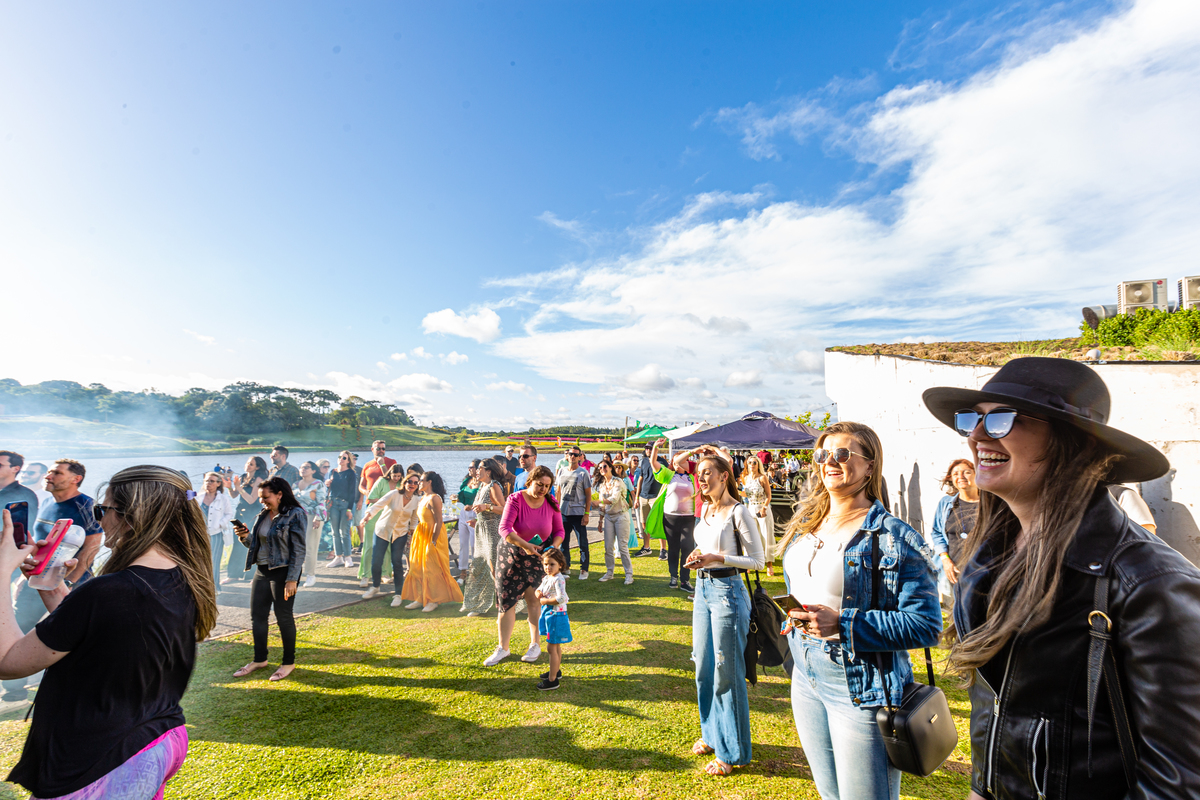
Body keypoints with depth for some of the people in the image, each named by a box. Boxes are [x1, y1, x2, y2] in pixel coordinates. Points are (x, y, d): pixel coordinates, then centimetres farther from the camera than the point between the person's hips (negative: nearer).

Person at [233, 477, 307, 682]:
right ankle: (259, 659, 32)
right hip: (261, 571, 7)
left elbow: (299, 549, -16)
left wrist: (292, 579, -20)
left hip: (283, 573, -7)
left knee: (283, 617, 3)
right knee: (257, 616, 14)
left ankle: (288, 662, 20)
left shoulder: (295, 515, -14)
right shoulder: (262, 515, 9)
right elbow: (255, 543, 16)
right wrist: (245, 537, -6)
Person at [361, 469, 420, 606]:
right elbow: (378, 504, -25)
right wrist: (368, 514, -42)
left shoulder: (417, 500, -6)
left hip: (401, 534, 1)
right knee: (376, 562, 1)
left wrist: (411, 535, 5)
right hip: (382, 530, -1)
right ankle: (375, 587, 30)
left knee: (397, 563, -6)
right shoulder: (394, 494, -15)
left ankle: (398, 594, 8)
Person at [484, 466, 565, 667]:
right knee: (506, 600, 3)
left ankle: (535, 645, 20)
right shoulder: (516, 499, -16)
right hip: (511, 554, -1)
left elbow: (559, 531, 3)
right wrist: (525, 545, -35)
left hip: (538, 557, 1)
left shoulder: (551, 503, -6)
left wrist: (553, 548, -16)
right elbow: (504, 528, -25)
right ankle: (503, 648, 16)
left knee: (534, 600, 2)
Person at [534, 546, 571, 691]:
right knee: (556, 646, 22)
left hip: (556, 615, -9)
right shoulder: (546, 578, 7)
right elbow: (538, 591, 16)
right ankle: (556, 671, 37)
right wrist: (538, 593, -9)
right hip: (549, 614, 9)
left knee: (552, 647, -3)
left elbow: (561, 598, -29)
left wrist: (545, 600, -18)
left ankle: (552, 680, 5)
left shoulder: (559, 579, -21)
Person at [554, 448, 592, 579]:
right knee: (563, 541, 10)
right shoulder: (562, 472, 9)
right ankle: (566, 567, 25)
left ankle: (584, 569, 13)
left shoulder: (583, 473, -3)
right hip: (563, 513, 4)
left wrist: (587, 514, -9)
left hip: (578, 514, -4)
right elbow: (558, 492, 15)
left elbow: (588, 495, -3)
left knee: (582, 542, 1)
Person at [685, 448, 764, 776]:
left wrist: (717, 558, -22)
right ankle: (712, 733, 37)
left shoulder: (738, 512, -15)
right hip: (703, 587, 8)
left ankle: (732, 751, 21)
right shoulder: (706, 508, 8)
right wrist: (697, 556, 1)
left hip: (727, 591, -8)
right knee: (703, 666, 17)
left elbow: (757, 560, -14)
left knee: (726, 671, 4)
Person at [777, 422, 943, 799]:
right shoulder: (804, 526, 6)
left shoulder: (893, 537, -15)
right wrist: (794, 619, 0)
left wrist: (843, 625, -25)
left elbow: (926, 625, -19)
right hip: (806, 681, 6)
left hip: (861, 692, -6)